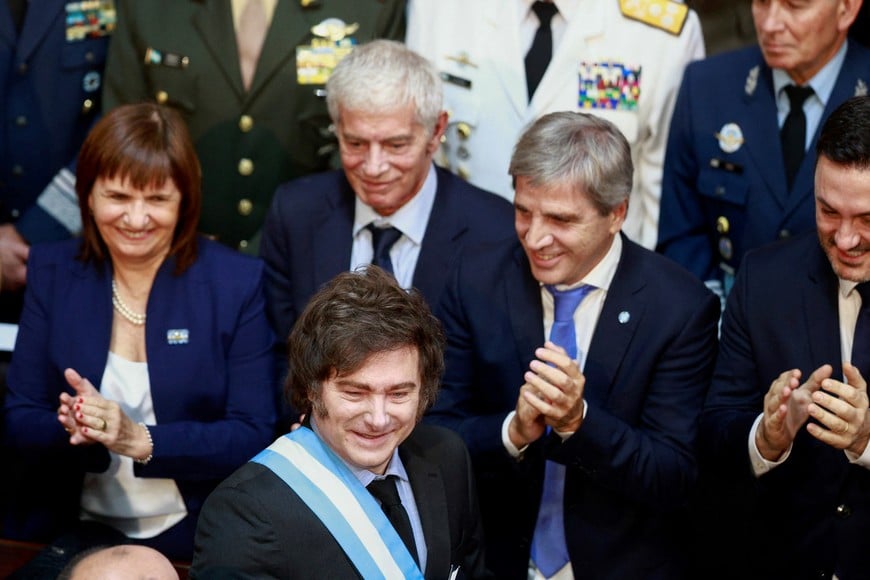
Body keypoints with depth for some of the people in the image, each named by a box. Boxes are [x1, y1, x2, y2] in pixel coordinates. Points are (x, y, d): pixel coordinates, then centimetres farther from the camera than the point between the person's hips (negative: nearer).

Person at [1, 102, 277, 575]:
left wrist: (140, 440, -22)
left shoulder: (238, 283, -4)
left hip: (193, 537, -1)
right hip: (72, 533, 1)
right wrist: (75, 428, -20)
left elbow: (252, 436, -7)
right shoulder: (51, 271, 4)